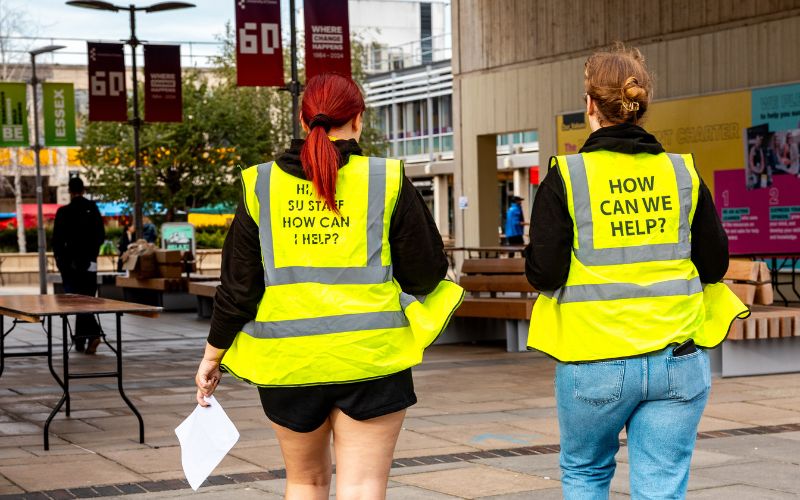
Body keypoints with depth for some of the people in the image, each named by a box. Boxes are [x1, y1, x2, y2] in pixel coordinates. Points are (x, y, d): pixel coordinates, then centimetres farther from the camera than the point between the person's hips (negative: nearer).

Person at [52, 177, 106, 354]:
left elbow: (57, 239, -6)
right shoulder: (93, 208, 1)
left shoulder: (63, 212, -8)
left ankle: (93, 333, -18)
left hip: (70, 262, -3)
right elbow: (101, 236, 4)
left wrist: (59, 257, 10)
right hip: (89, 262, 3)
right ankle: (80, 340, 8)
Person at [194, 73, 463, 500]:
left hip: (287, 362, 3)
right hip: (370, 355, -2)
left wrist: (213, 355, 13)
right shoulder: (387, 182, -5)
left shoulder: (262, 186, 1)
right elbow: (426, 273, 0)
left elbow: (238, 284, 3)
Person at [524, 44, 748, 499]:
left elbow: (544, 274, -10)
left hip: (595, 362, -2)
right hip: (678, 360, 2)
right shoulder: (683, 173, 1)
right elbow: (715, 265, 6)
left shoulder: (567, 177, -7)